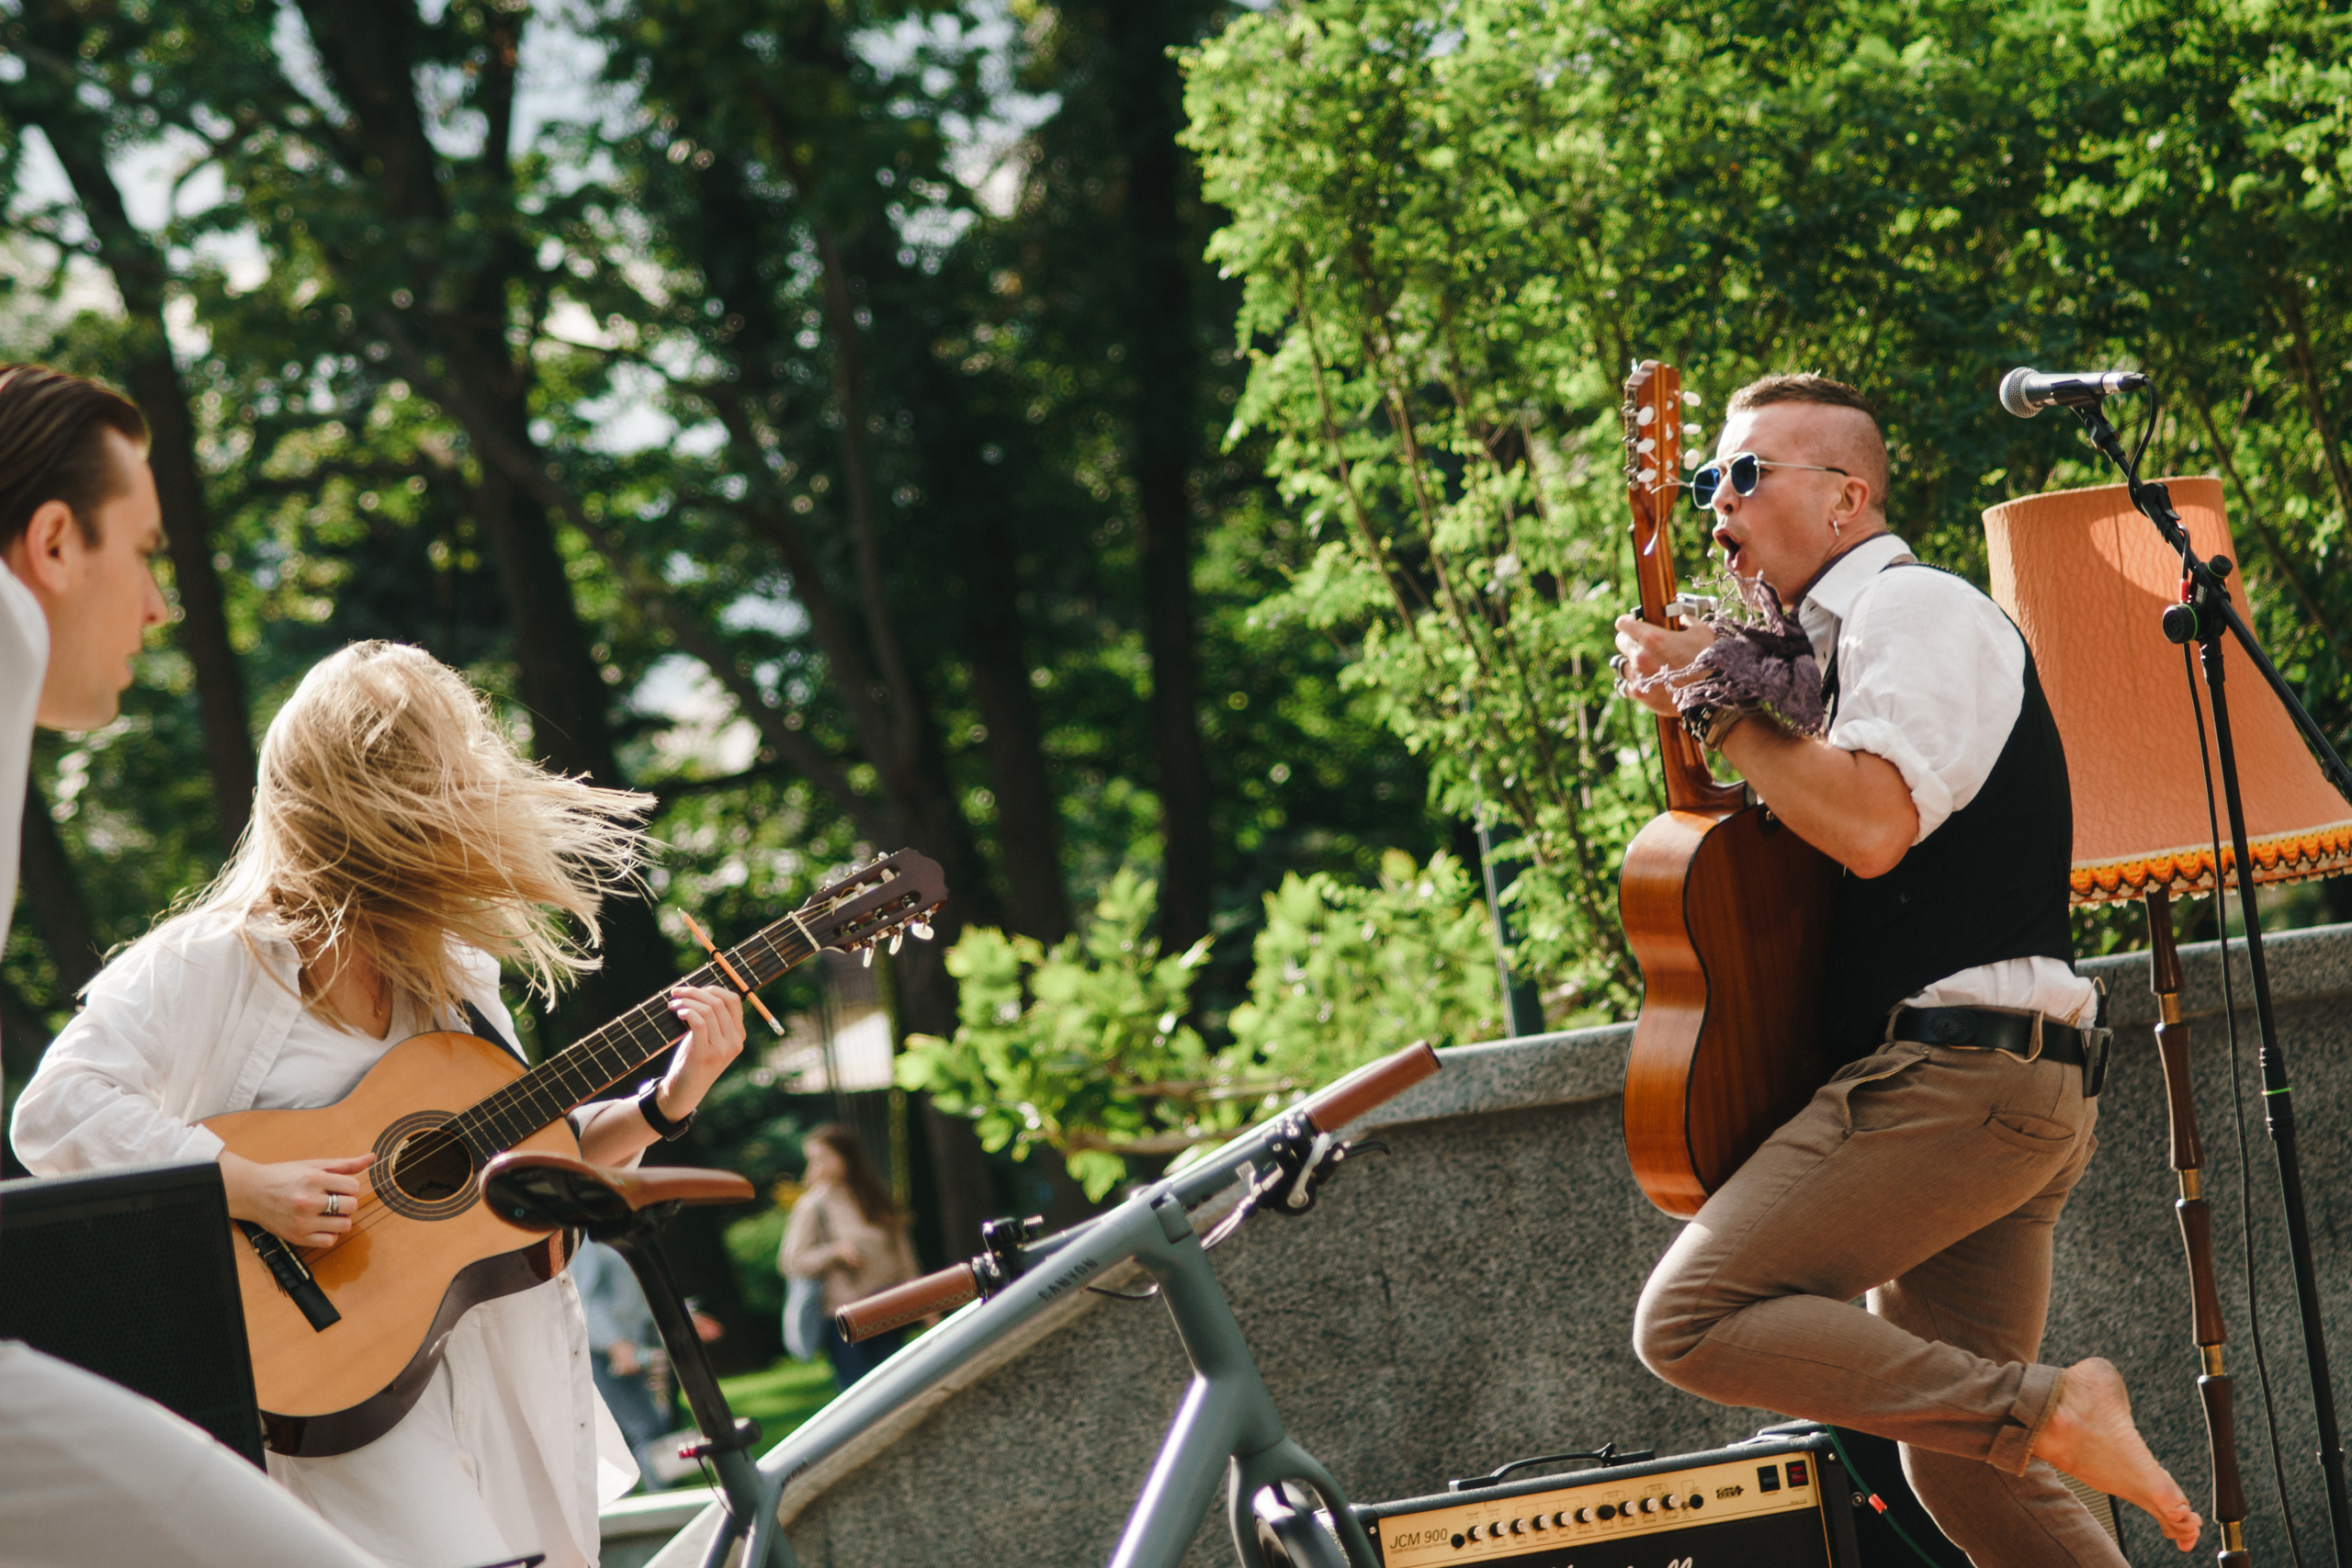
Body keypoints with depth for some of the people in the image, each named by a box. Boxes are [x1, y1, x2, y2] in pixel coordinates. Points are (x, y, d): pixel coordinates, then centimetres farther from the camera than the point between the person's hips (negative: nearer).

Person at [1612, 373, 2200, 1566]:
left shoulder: (1915, 608, -6)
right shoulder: (1837, 644, 24)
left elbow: (1870, 826, -21)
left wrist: (1713, 705, -10)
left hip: (1958, 1069, -10)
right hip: (2011, 1096, 10)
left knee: (1691, 1321, -17)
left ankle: (2045, 1413, -20)